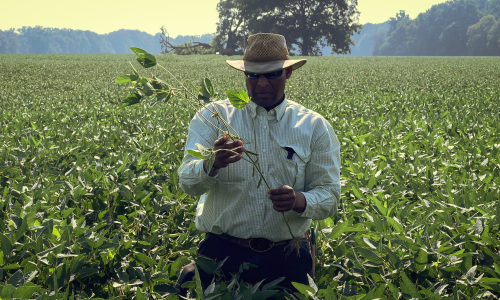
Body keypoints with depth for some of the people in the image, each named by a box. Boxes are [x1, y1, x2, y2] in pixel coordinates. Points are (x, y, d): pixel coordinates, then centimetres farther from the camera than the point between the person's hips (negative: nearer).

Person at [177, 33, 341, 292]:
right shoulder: (213, 117, -1)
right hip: (221, 254, -1)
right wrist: (212, 165, -33)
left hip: (286, 260, 1)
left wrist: (300, 201, -23)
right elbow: (187, 183, -11)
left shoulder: (315, 127, 1)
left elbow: (329, 196, -1)